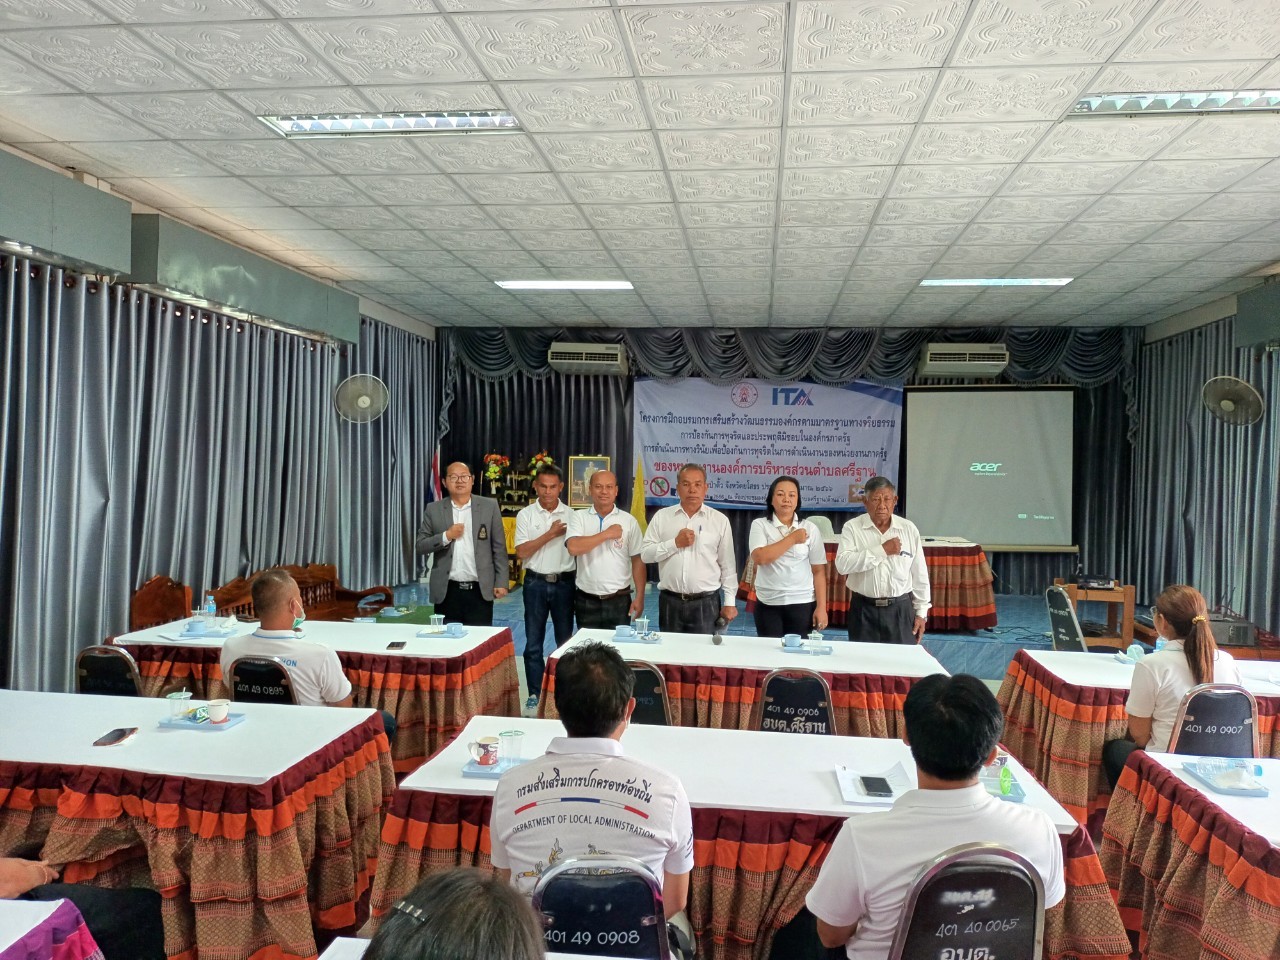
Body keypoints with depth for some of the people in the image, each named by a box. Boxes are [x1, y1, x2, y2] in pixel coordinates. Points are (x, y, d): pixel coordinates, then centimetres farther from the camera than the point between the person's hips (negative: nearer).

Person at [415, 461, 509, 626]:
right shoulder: (434, 509, 6)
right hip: (446, 590, 1)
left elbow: (499, 548, 3)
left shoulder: (489, 506, 3)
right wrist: (446, 536, -11)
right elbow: (420, 545, 5)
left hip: (480, 590, -1)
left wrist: (501, 582, -2)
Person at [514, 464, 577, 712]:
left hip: (564, 582, 1)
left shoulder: (571, 515, 1)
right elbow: (521, 552, -9)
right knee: (533, 641, 5)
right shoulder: (525, 514, -1)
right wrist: (550, 534, -14)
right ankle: (534, 693, 15)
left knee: (566, 640, 10)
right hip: (536, 582, 0)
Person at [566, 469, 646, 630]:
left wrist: (640, 597, -4)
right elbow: (573, 548, -17)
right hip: (586, 600, 0)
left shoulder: (629, 521, 1)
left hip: (619, 600, 0)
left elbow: (637, 560, 2)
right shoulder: (579, 517, 0)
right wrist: (607, 534, -15)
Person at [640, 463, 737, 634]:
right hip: (670, 601, 1)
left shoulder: (720, 520, 2)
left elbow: (728, 565, 4)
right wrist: (675, 543, -12)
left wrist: (729, 602, 1)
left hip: (706, 602, -1)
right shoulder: (661, 516, 4)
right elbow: (645, 554, -1)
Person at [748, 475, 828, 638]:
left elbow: (819, 571, 3)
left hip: (803, 603, 1)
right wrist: (792, 538, -12)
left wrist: (821, 607, -3)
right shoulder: (760, 525, 1)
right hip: (768, 604, 0)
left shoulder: (810, 529, 4)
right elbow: (760, 557, -16)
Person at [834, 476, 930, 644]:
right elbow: (842, 564, -19)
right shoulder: (852, 527, -4)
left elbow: (919, 575, 8)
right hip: (864, 610, -1)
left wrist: (921, 612, 7)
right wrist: (882, 550, -18)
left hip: (901, 609, 2)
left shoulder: (908, 529, 3)